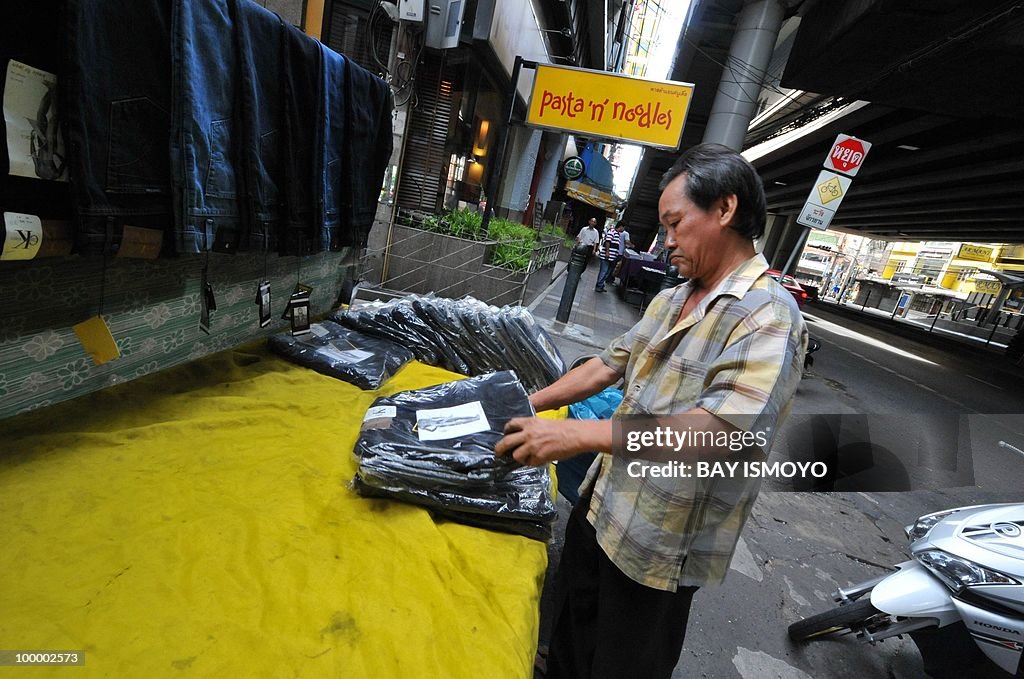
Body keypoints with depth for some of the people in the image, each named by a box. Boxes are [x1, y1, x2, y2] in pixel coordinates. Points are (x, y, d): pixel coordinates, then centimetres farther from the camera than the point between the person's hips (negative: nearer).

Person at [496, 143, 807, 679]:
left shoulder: (767, 316, -20)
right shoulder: (670, 300, 7)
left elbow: (725, 430, -33)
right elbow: (609, 364, 11)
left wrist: (577, 435, -36)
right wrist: (529, 406, 4)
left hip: (660, 545, -7)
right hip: (601, 507, 7)